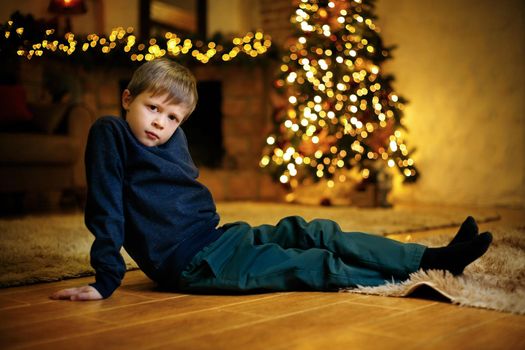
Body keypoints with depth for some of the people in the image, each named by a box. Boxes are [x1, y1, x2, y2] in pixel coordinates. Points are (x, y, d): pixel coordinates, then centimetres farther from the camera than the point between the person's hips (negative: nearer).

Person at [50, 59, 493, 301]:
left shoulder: (174, 138, 12)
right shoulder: (110, 133, -9)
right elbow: (106, 208, -13)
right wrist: (106, 279, -15)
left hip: (218, 237, 8)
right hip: (191, 263, -7)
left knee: (315, 234, -3)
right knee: (314, 267, -11)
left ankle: (433, 257, -1)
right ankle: (414, 273, -3)